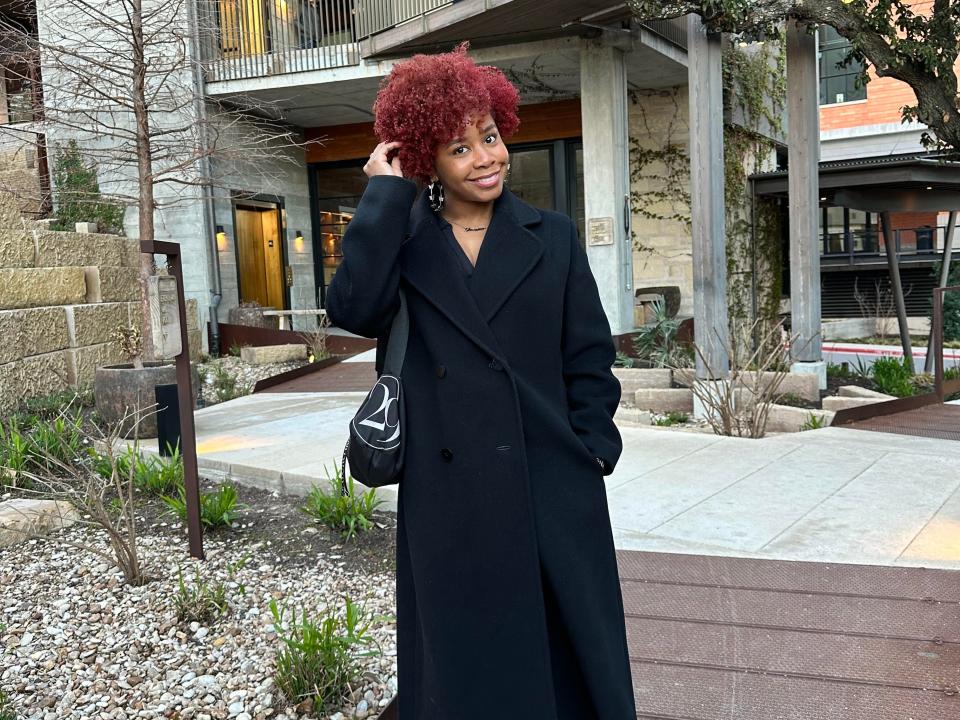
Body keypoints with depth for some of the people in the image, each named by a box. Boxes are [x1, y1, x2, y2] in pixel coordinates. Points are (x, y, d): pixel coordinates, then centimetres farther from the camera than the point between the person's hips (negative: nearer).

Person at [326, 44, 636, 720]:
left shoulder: (553, 238, 5)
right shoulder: (402, 242, 3)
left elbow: (590, 361, 5)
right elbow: (353, 309, -18)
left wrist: (590, 459, -2)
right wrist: (385, 193, -12)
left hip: (557, 500, 1)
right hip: (450, 501, 0)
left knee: (573, 665, 13)